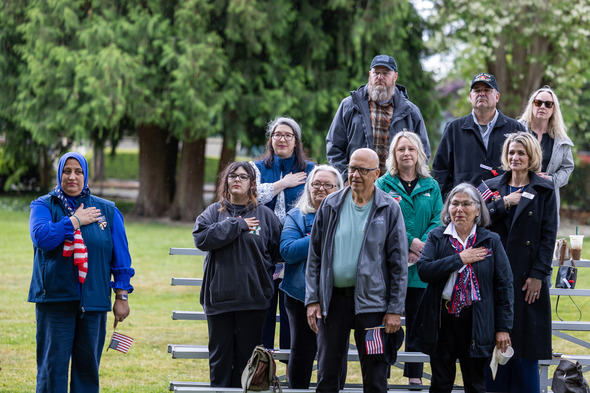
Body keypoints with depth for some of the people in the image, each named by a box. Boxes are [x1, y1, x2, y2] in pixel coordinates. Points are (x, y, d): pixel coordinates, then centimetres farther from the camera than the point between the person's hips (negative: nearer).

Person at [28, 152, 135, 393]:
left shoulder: (107, 211, 10)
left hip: (94, 301, 2)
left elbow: (121, 256, 10)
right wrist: (75, 220, -10)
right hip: (55, 299, -2)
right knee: (53, 366, -3)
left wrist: (122, 296, 5)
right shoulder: (43, 206, 4)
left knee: (88, 365, 5)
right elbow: (41, 237, -17)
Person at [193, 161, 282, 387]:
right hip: (219, 296, 0)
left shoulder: (264, 214, 7)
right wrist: (237, 225, -12)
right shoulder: (213, 212, 6)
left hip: (253, 299, 0)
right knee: (220, 354, 5)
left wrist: (258, 268, -1)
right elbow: (201, 238, -12)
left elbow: (277, 251, 11)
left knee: (247, 355, 3)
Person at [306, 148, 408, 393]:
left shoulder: (389, 209, -1)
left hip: (372, 300, -2)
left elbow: (399, 263, 0)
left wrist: (395, 309, -5)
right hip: (333, 298, 2)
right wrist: (312, 299, 1)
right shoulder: (331, 205, 6)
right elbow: (315, 256, 9)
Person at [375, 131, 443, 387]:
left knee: (417, 319, 8)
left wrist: (422, 247, -15)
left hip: (420, 265, 3)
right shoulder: (384, 184, 1)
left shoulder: (431, 186, 9)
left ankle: (415, 376, 17)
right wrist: (409, 242, -17)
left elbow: (437, 220, 1)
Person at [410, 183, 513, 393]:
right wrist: (460, 259, -14)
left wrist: (503, 327, -2)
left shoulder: (491, 240, 4)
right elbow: (423, 270, -11)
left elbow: (504, 286, 3)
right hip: (442, 320, 1)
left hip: (477, 322, 0)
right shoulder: (436, 238, 5)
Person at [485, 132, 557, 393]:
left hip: (528, 277, -2)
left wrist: (538, 274, -10)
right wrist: (503, 204, -9)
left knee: (526, 346, -2)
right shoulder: (493, 187, 12)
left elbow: (549, 235, -2)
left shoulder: (544, 191, 3)